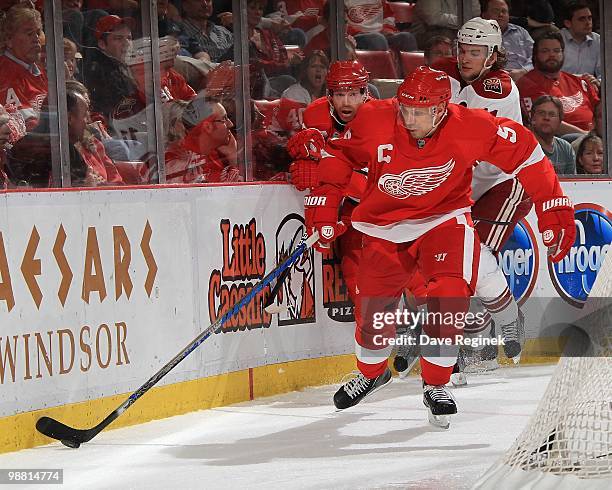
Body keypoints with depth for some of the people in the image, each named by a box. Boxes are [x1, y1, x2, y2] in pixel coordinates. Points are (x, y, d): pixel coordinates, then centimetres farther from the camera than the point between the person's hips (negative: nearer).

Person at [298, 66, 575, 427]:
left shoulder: (471, 128, -24)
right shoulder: (374, 120, -21)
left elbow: (525, 152, -12)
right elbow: (338, 155, -2)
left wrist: (554, 209, -11)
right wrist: (323, 205, -6)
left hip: (444, 218, -1)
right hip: (385, 225, 1)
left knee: (450, 297, -23)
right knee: (373, 310, 1)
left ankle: (436, 384, -3)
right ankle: (372, 373, 35)